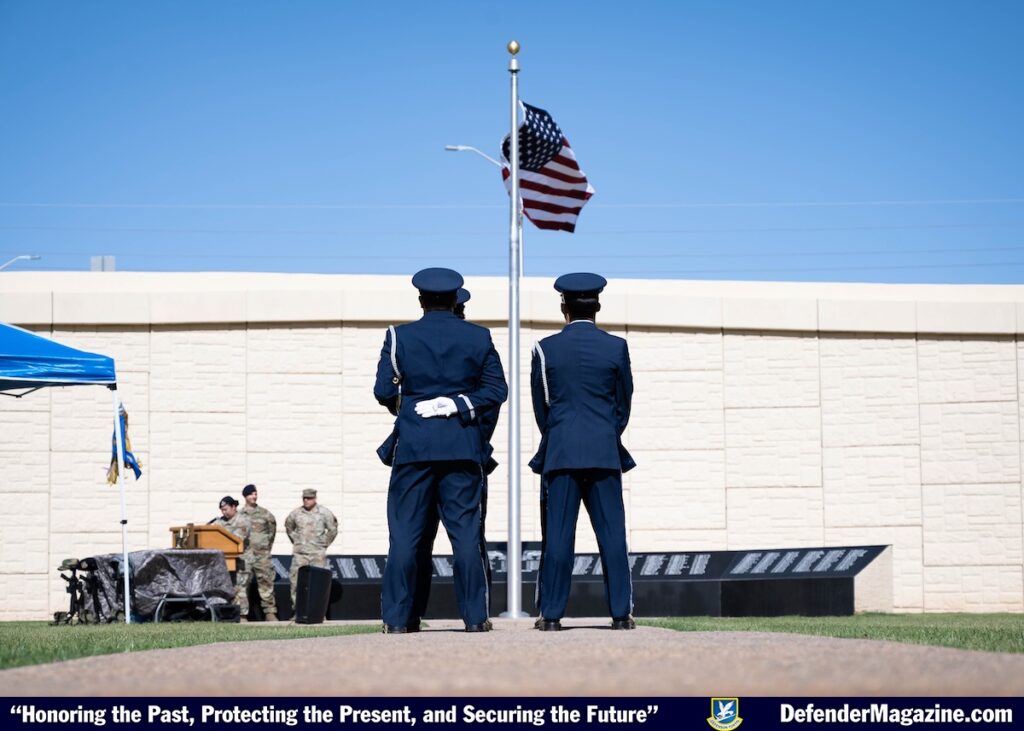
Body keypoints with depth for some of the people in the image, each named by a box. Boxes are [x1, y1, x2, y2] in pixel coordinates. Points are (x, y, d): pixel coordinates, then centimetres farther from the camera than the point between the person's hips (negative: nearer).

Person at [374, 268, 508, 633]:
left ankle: (397, 617, 1)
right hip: (463, 447, 1)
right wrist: (463, 404, 1)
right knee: (466, 531, 3)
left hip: (413, 447, -1)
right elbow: (497, 389, 3)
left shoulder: (400, 336, 0)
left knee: (405, 533, 2)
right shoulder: (478, 337, 5)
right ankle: (475, 616, 2)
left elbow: (383, 390, -2)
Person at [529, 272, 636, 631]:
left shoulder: (546, 349, 0)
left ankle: (551, 614, -1)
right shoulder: (616, 347, 0)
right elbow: (624, 404, 6)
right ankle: (620, 613, 1)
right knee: (612, 534, 3)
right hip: (605, 453, 0)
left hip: (560, 453, 0)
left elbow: (540, 406, 7)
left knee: (558, 535, 0)